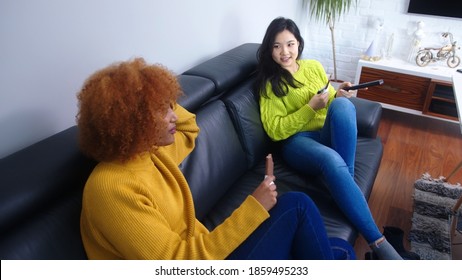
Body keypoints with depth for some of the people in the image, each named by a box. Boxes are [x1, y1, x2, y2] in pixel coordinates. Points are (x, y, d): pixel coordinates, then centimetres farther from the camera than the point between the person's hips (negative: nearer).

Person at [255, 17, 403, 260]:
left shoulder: (314, 66, 13)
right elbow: (275, 131, -9)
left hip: (331, 134, 4)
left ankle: (347, 178, -23)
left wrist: (338, 96, -2)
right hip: (297, 141, -4)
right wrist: (311, 107, -16)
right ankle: (377, 241, -33)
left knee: (342, 105, -31)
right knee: (331, 160, -39)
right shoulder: (268, 83, -1)